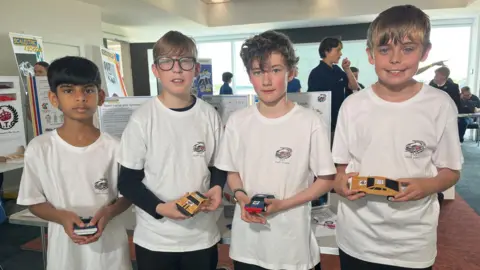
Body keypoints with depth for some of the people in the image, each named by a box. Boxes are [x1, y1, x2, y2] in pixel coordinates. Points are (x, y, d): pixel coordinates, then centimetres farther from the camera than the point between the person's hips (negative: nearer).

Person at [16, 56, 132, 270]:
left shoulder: (113, 148, -9)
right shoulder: (39, 148, -8)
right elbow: (34, 201, 0)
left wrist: (108, 212, -19)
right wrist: (63, 217, -16)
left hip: (109, 245, 0)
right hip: (65, 247, 1)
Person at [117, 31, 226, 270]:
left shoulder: (209, 115, -3)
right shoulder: (143, 118, -11)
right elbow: (127, 181, -7)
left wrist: (217, 187, -11)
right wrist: (159, 208, -19)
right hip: (154, 239, -2)